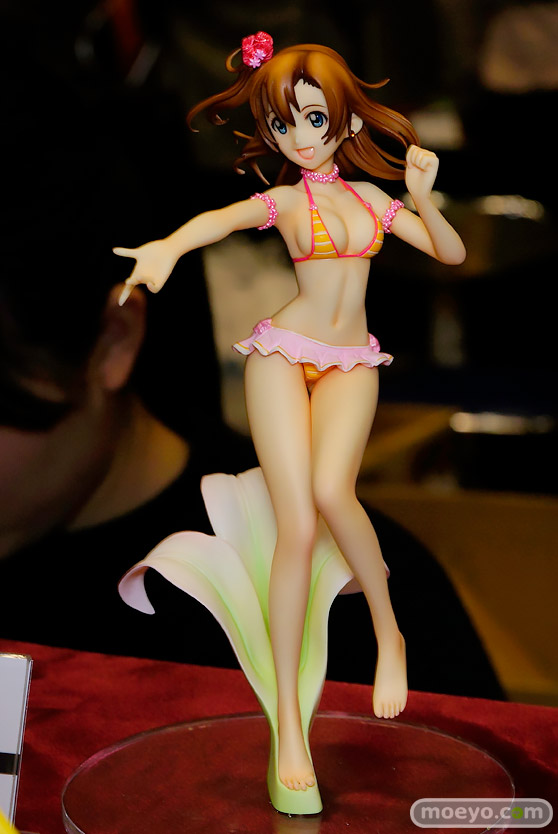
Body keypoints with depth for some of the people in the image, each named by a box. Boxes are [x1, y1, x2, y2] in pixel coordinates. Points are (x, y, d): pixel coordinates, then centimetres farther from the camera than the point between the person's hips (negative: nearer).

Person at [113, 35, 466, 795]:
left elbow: (452, 253, 13)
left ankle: (389, 632, -6)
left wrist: (422, 196, -6)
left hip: (350, 363, 2)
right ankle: (287, 718, -6)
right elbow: (220, 218, -21)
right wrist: (168, 246, -43)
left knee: (331, 489, -29)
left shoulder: (370, 198, 10)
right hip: (284, 354, -1)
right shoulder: (283, 201, 0)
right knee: (297, 527, -12)